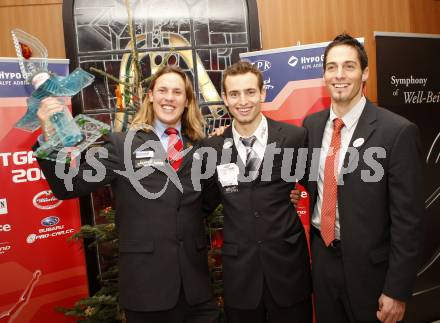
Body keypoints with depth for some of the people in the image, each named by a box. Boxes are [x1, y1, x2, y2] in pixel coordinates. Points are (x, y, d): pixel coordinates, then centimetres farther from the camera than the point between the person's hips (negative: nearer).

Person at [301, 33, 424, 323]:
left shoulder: (398, 131, -16)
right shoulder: (311, 124, 0)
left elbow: (407, 219, -14)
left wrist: (397, 291, -12)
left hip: (368, 265, -4)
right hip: (321, 256, 5)